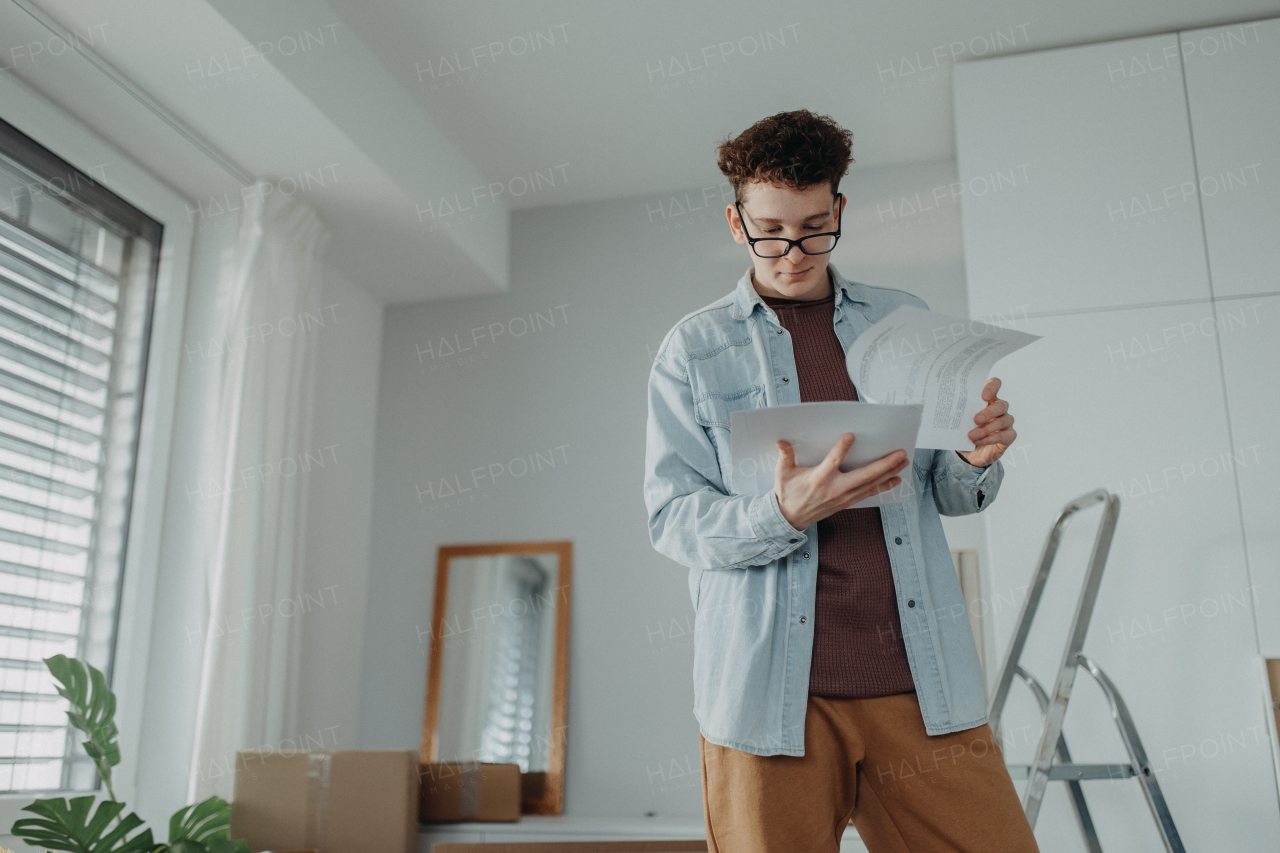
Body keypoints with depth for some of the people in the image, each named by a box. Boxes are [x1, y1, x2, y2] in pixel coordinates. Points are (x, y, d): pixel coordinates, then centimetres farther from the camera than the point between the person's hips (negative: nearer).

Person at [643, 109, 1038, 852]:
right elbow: (671, 517, -1)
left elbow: (946, 494, 16)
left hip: (922, 680, 2)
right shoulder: (693, 349, 5)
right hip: (767, 689, -2)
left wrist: (976, 460, -8)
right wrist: (783, 516, -19)